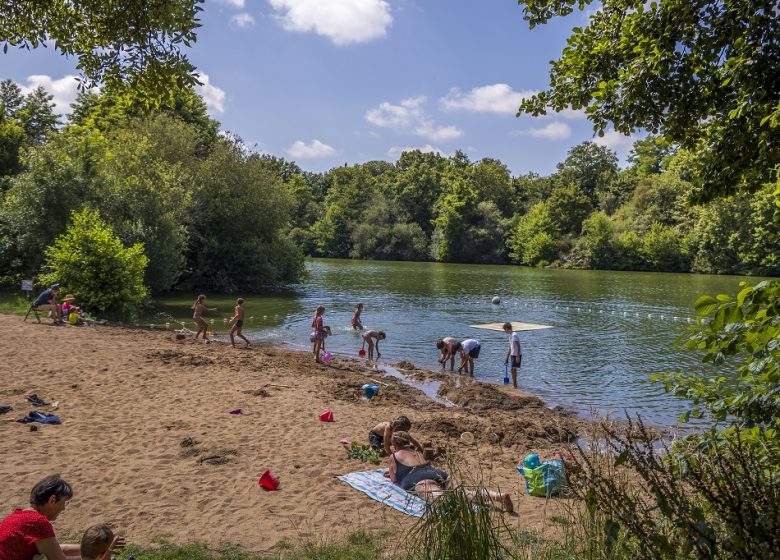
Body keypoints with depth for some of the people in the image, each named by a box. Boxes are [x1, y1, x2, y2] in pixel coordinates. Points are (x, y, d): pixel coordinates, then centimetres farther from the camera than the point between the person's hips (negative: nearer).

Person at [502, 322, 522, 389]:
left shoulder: (514, 335, -17)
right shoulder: (510, 335, 14)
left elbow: (518, 346, -20)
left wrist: (517, 356, -23)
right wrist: (507, 356, 23)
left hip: (517, 355, -9)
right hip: (513, 355, 9)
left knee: (513, 369, -9)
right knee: (513, 369, 13)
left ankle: (514, 385, -5)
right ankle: (514, 384, 22)